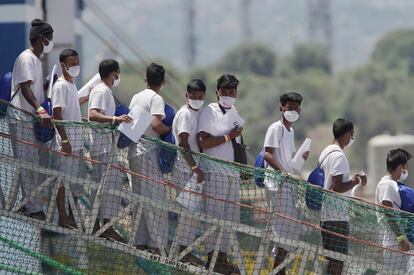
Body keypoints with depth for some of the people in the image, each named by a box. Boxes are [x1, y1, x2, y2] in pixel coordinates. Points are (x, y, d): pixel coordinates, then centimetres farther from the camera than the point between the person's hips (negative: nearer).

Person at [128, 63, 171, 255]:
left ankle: (140, 240, 13)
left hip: (134, 151, 8)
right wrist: (170, 130, -5)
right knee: (155, 198, -6)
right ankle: (157, 243, -8)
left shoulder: (136, 98, 14)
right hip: (149, 151, -8)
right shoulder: (156, 99, -10)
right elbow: (156, 124, -21)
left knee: (139, 197, 12)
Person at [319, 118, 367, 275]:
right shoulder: (339, 156, -15)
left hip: (325, 214, 10)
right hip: (337, 216, -10)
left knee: (330, 258, 12)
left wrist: (351, 179, 16)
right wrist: (355, 182, -7)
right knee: (337, 261, -8)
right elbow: (337, 187, -21)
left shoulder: (326, 153, 15)